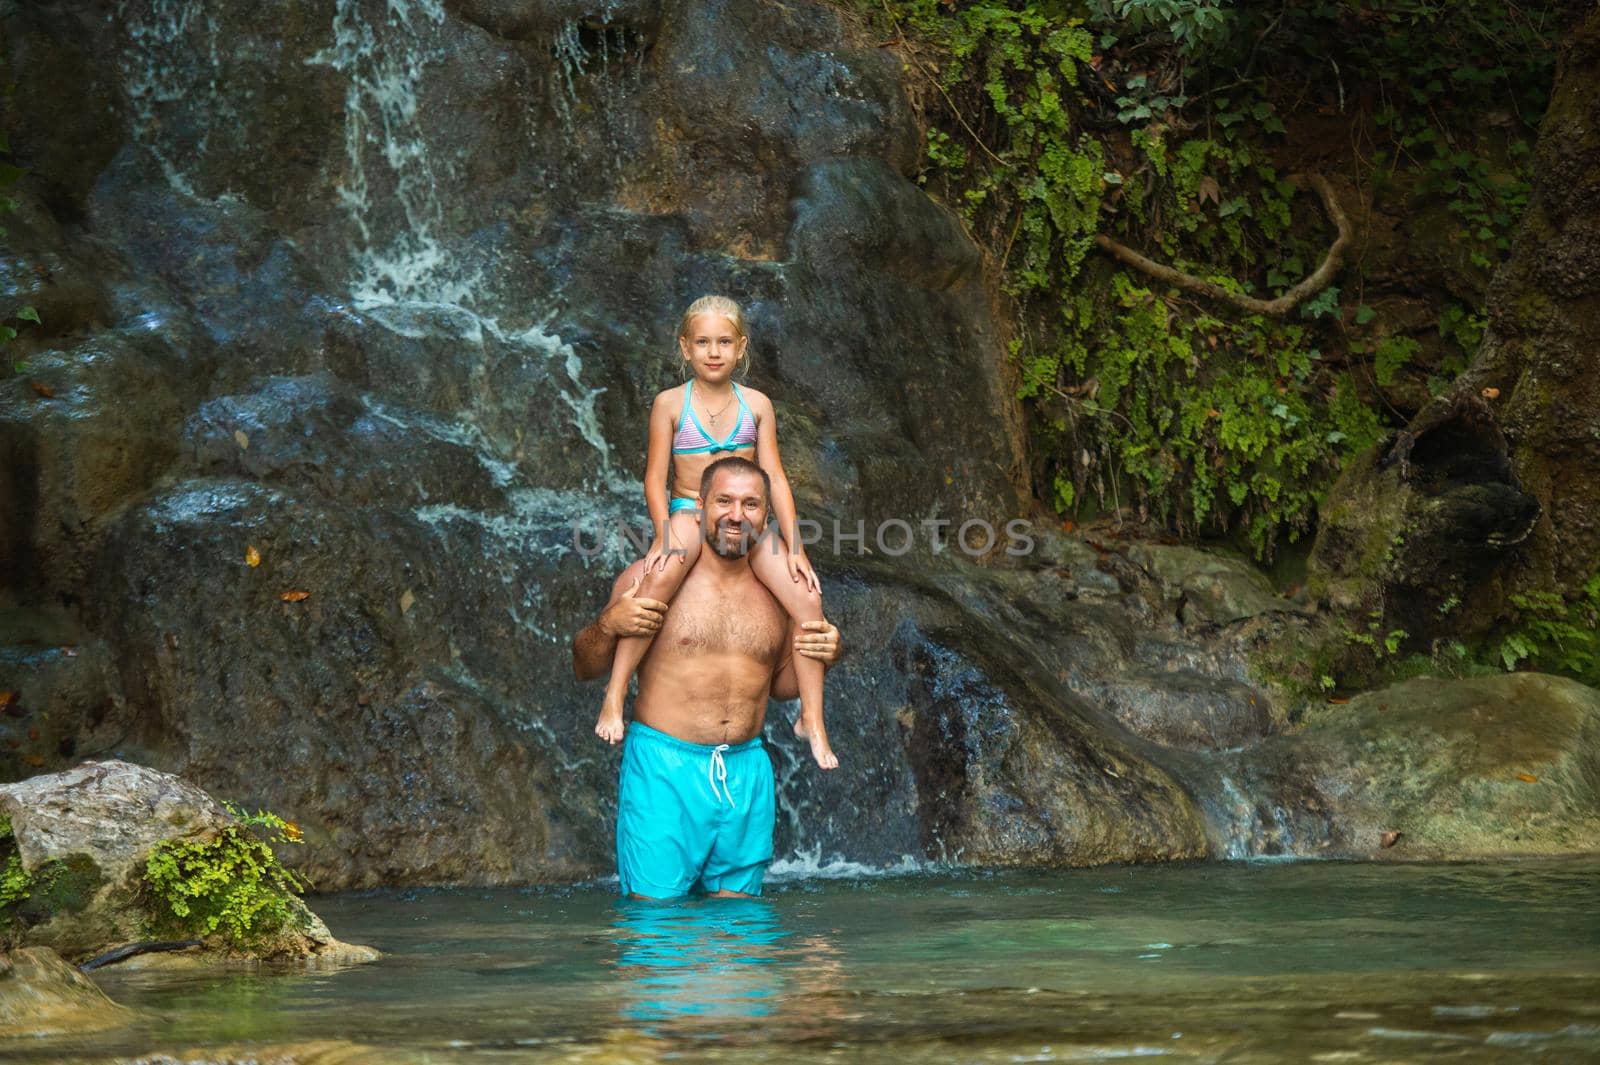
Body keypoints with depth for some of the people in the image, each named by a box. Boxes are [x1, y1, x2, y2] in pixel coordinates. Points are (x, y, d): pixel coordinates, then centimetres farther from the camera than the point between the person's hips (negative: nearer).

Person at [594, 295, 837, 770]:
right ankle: (614, 696, -34)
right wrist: (663, 532, -18)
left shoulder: (756, 405, 7)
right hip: (688, 512, -3)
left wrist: (794, 547, -5)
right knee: (664, 573, -39)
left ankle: (812, 720, -9)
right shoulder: (670, 403, 1)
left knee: (806, 598, -20)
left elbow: (775, 477, 4)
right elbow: (655, 477, -2)